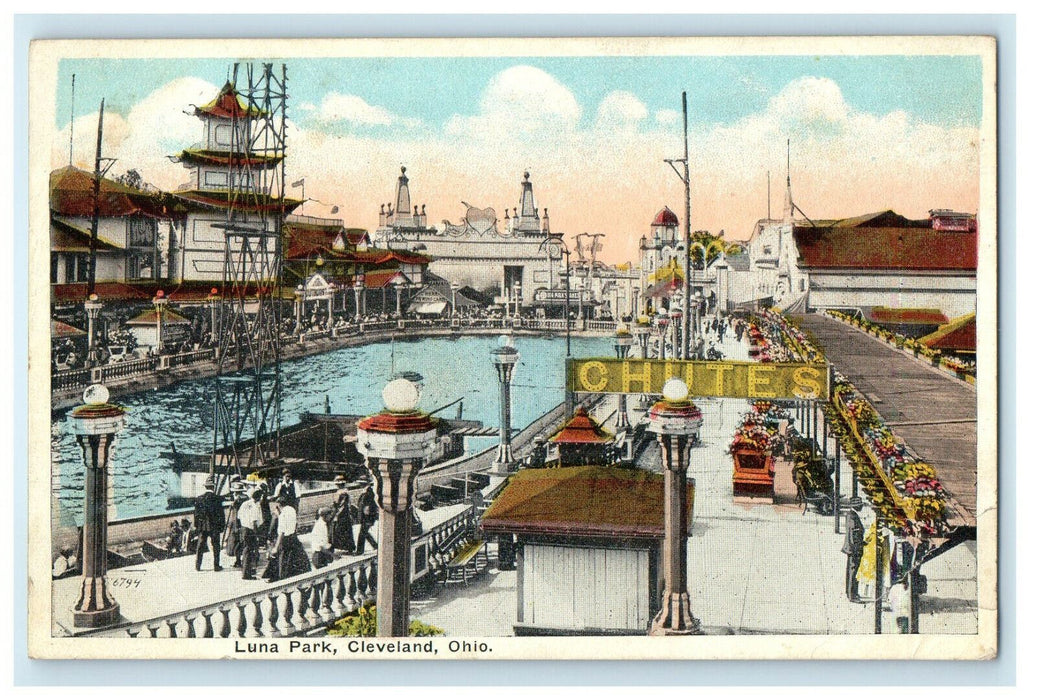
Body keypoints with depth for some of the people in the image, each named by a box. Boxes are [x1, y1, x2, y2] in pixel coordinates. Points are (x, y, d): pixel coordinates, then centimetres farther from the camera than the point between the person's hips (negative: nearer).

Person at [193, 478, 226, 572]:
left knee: (200, 546, 10)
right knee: (216, 547, 6)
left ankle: (197, 565, 11)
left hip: (202, 526, 3)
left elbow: (196, 514, 5)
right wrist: (222, 525, 3)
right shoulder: (217, 499, -10)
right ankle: (216, 566, 7)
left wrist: (196, 525, 12)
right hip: (214, 526, -3)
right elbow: (221, 514, -7)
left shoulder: (199, 499, -1)